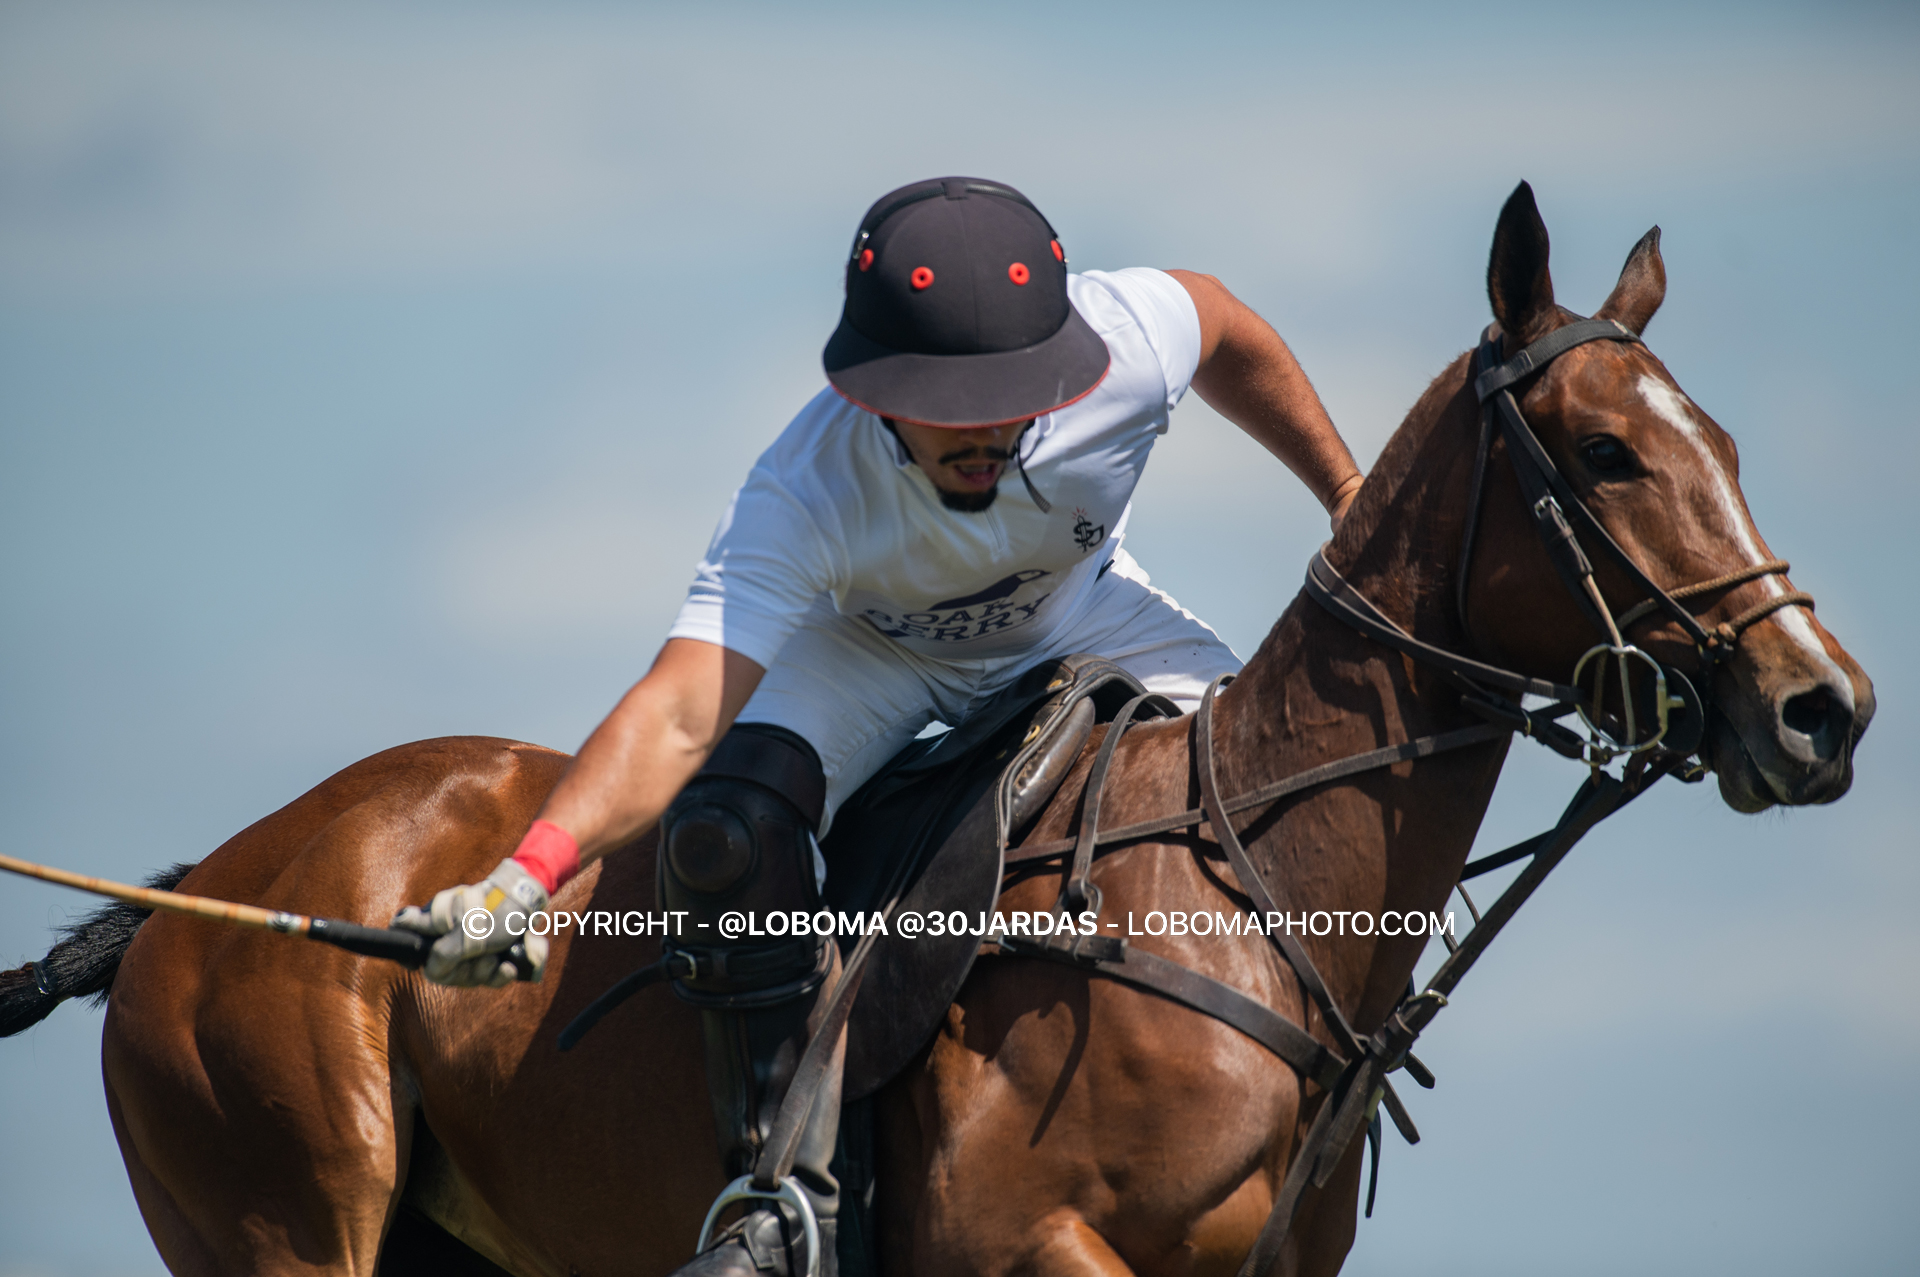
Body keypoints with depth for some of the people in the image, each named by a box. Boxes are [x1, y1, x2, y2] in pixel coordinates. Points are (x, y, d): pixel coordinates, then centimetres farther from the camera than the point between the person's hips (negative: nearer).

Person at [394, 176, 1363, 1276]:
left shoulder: (1132, 339, -35)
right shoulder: (804, 497, -42)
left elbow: (1225, 326, -8)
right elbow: (679, 712, -52)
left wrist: (1352, 502, 3)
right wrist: (529, 874, -69)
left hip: (1082, 618, 3)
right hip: (865, 647, -3)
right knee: (723, 826, -32)